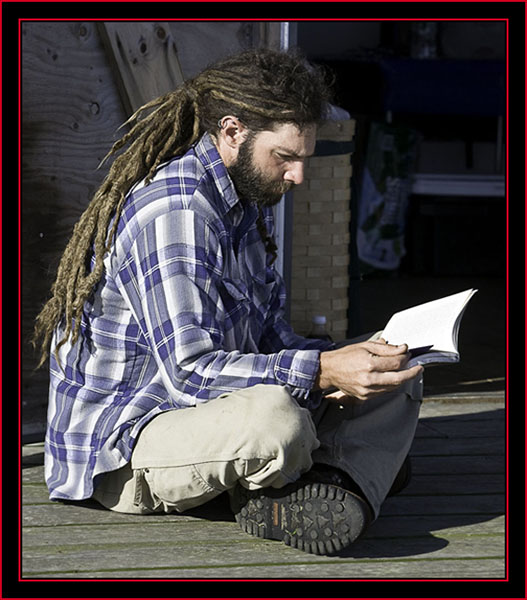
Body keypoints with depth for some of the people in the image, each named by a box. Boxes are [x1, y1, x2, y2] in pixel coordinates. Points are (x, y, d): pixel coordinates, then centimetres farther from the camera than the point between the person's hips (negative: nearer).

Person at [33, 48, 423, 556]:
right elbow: (189, 370, -29)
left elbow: (266, 330, 12)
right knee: (273, 419, -41)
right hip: (121, 447, -10)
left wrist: (337, 361, -8)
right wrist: (321, 371, -32)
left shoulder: (248, 196, 8)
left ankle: (340, 485, -22)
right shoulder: (173, 209, -23)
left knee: (397, 376, 5)